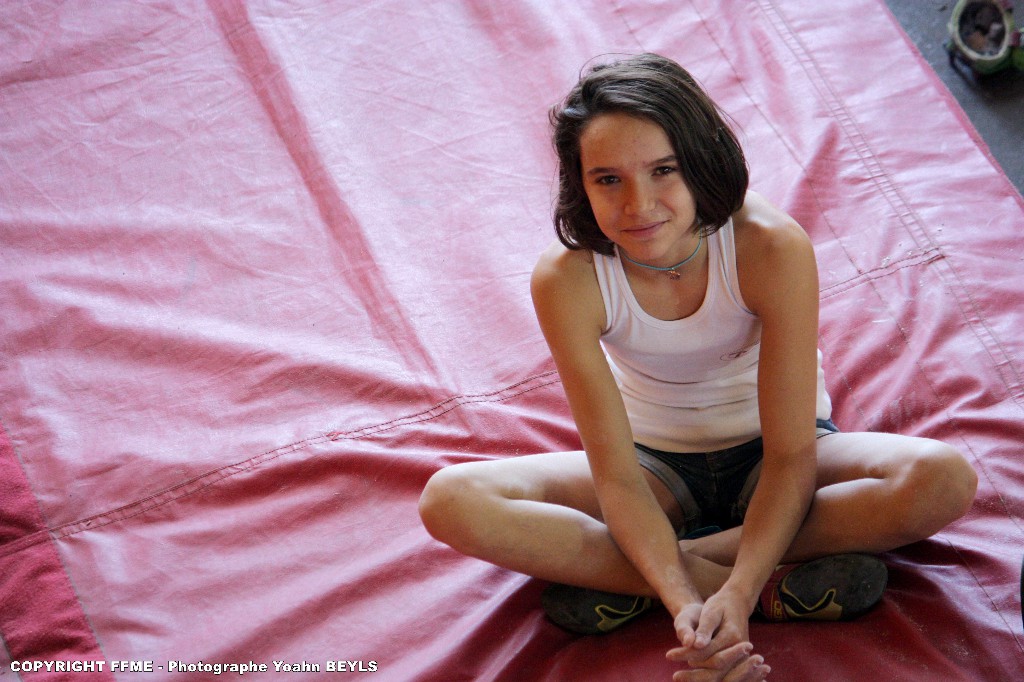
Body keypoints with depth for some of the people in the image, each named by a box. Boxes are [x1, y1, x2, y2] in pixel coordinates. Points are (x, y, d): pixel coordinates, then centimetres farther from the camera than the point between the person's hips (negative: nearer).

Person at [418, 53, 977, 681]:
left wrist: (736, 595, -38)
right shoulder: (567, 280, -24)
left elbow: (791, 457, -25)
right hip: (656, 467, 0)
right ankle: (782, 581, -27)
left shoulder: (772, 248, -28)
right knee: (451, 501, -26)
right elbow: (617, 476, -24)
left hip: (766, 455, 0)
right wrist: (687, 605, -39)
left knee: (944, 479, -32)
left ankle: (624, 580, -25)